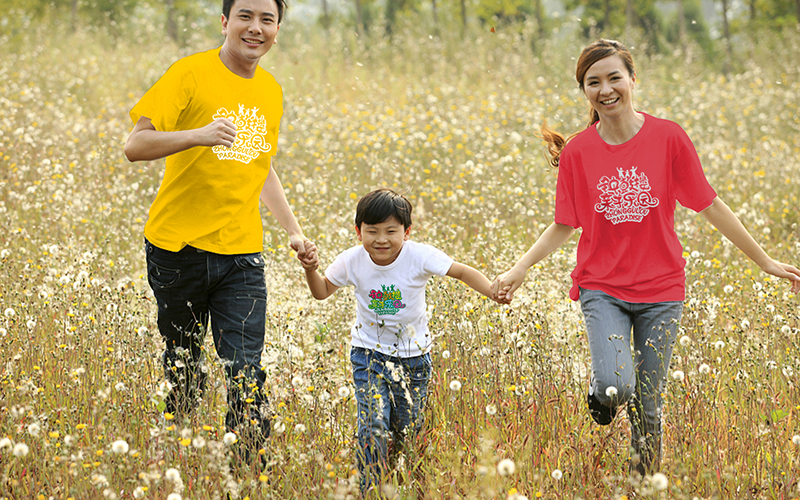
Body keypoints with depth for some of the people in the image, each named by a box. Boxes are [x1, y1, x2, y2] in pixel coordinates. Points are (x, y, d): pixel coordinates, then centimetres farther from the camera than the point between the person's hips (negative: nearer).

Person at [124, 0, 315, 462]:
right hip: (178, 246, -3)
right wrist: (198, 135, -30)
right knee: (182, 369, 9)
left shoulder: (272, 92, 11)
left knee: (247, 374, -7)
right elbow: (136, 145, -14)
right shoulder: (191, 73, -7)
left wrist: (293, 228, 18)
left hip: (242, 253, 3)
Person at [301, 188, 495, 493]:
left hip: (413, 354, 0)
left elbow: (461, 272, -14)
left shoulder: (419, 257, -19)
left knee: (408, 428, 10)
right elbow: (323, 291, 5)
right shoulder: (351, 262, -12)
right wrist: (311, 270, -15)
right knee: (374, 425, -16)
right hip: (369, 353, 0)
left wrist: (493, 291, -29)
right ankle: (370, 490, -4)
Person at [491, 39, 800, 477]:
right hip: (602, 288, 0)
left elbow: (710, 206, 1)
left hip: (660, 290, 1)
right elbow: (564, 226, 4)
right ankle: (600, 398, 15)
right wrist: (519, 269, -9)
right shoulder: (577, 152, -4)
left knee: (648, 406, 5)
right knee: (615, 387, -22)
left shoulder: (668, 137, -6)